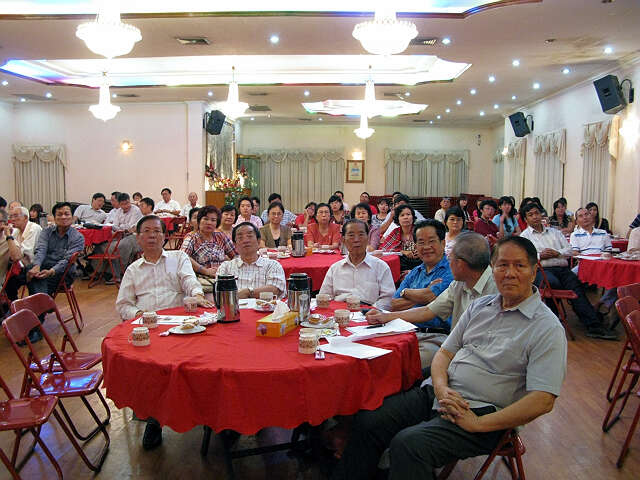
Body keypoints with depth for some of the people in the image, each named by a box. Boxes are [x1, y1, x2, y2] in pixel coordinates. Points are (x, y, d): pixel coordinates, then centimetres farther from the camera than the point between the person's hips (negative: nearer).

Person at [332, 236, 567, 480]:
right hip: (436, 393, 6)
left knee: (408, 443, -29)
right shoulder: (480, 306, 12)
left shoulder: (548, 328, -8)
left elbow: (542, 401, -16)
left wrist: (478, 424, -18)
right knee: (367, 421, -8)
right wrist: (440, 387, -9)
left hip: (478, 411, -6)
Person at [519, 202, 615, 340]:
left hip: (562, 268, 4)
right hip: (542, 270, -3)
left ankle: (594, 326, -32)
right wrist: (539, 256, -10)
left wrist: (557, 253, -1)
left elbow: (569, 250, 19)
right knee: (554, 283, -37)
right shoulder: (524, 236, 16)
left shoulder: (555, 232, 28)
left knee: (577, 287, -24)